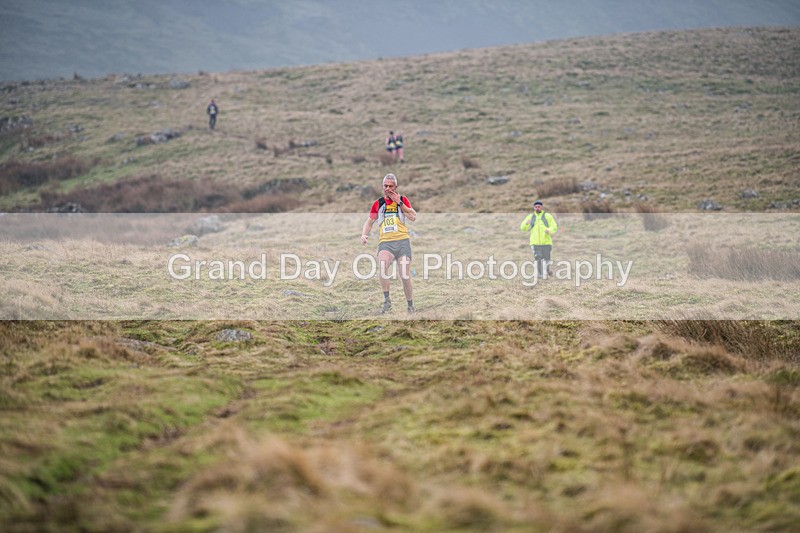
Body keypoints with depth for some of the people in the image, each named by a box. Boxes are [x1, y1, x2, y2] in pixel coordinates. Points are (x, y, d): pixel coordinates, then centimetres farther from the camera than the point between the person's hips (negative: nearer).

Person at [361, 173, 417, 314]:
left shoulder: (403, 200, 9)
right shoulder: (378, 203, 13)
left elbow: (413, 217, -4)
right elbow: (369, 222, 20)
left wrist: (399, 203, -6)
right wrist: (364, 234, 1)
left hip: (402, 241, 0)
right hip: (385, 242, 0)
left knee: (405, 276, -7)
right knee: (382, 264, -31)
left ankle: (411, 306, 12)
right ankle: (387, 301, -22)